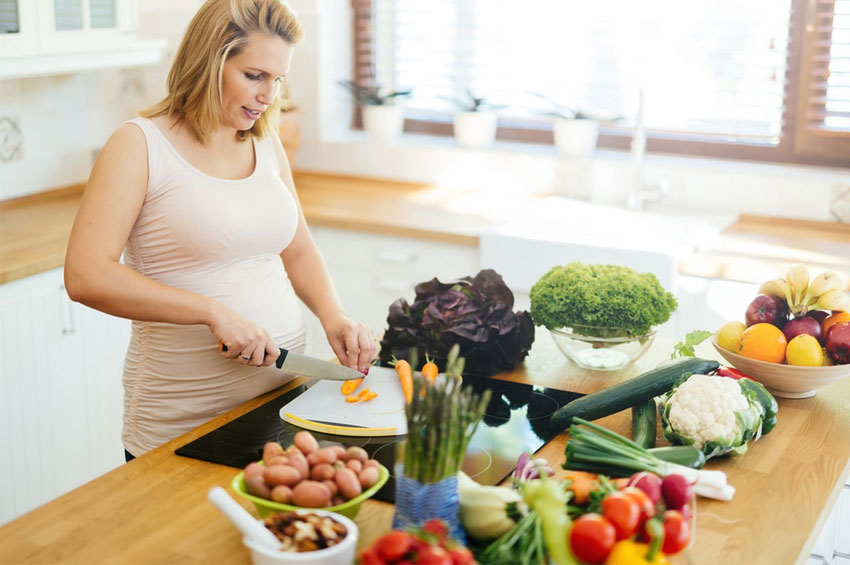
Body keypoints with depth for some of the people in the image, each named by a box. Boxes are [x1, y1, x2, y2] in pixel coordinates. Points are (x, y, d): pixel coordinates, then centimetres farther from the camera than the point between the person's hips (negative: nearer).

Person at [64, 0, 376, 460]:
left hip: (282, 390, 6)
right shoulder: (140, 144, -10)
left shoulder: (266, 143, 9)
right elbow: (85, 275, -19)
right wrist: (214, 312, -24)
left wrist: (333, 317, -2)